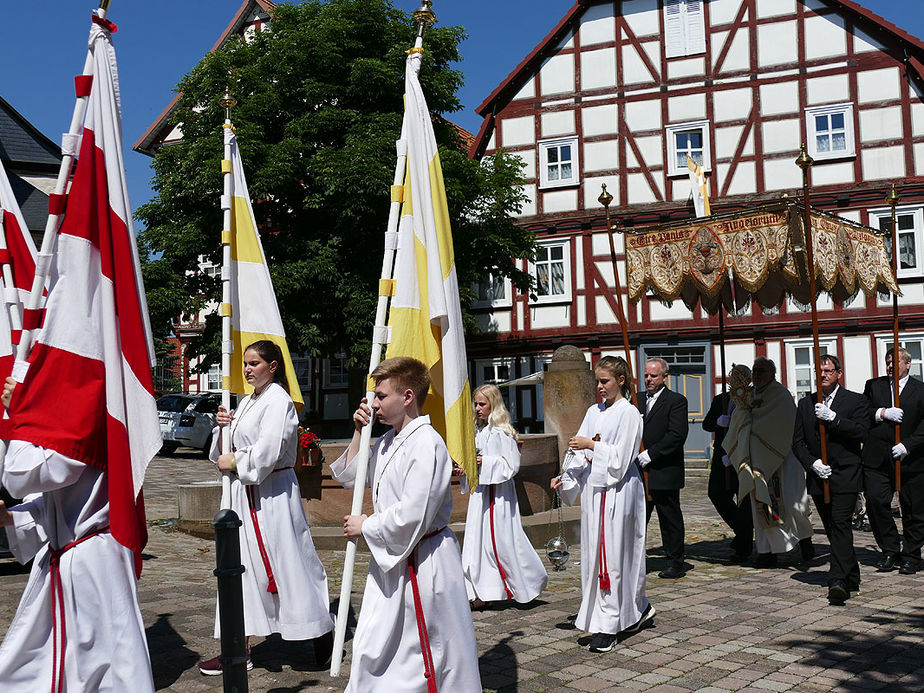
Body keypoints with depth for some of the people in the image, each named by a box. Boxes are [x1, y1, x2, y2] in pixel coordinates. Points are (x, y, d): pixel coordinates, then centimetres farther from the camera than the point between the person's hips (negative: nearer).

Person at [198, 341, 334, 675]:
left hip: (271, 497, -9)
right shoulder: (247, 402, 15)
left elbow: (267, 452, -22)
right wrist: (223, 426, -1)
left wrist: (235, 463, -10)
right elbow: (227, 452, 16)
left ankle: (323, 630, 19)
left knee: (286, 564, -1)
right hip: (245, 495, 9)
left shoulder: (278, 401, -13)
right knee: (243, 567, 10)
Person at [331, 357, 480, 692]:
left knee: (429, 649, 3)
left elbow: (412, 517, -25)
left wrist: (365, 527, -10)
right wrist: (359, 432, 9)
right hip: (391, 561, 9)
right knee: (372, 648, 16)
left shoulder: (426, 444, -19)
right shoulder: (387, 441, 9)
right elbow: (349, 476, 23)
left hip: (423, 561, -9)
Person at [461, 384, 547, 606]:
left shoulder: (502, 432, -13)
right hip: (480, 491, 8)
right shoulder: (478, 430, 12)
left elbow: (512, 465, -16)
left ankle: (530, 582, 17)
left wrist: (485, 462, -19)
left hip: (499, 494, -8)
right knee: (479, 540, 7)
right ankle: (484, 592, 13)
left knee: (503, 541, -3)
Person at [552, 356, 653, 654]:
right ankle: (638, 609, 24)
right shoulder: (594, 412, 13)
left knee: (612, 554, -4)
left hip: (616, 491, -7)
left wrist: (592, 445, -16)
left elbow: (621, 457, -13)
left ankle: (608, 625, 3)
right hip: (593, 487, 7)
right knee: (594, 553, 9)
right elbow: (581, 453, 10)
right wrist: (565, 478, -2)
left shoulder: (628, 413, -7)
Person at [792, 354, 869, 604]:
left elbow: (861, 431, -13)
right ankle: (852, 578, 24)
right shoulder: (806, 403, 12)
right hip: (818, 476, 5)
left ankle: (837, 581, -22)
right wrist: (812, 463, -7)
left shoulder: (855, 401, 2)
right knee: (833, 529, 11)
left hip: (846, 474, -5)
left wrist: (833, 418, -20)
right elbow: (797, 442, 9)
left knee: (841, 525, -16)